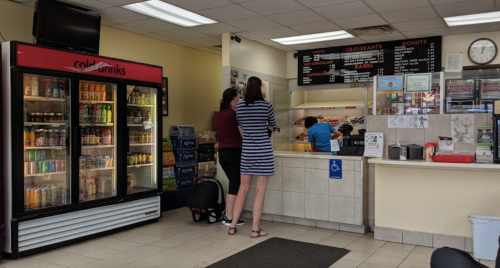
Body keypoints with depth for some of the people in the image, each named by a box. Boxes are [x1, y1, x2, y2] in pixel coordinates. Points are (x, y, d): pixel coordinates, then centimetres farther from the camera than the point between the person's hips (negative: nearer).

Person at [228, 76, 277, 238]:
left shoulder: (239, 106, 2)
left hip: (247, 150, 4)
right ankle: (255, 229, 3)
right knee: (260, 190, 1)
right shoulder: (266, 106, -7)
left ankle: (232, 226, 15)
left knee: (243, 188, 13)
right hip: (264, 150, -3)